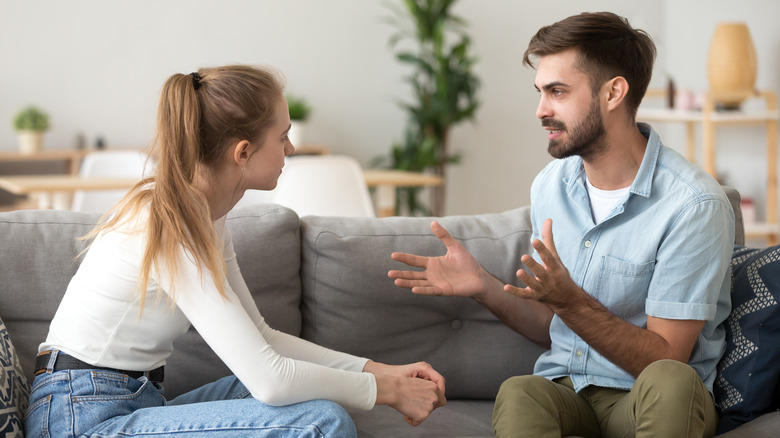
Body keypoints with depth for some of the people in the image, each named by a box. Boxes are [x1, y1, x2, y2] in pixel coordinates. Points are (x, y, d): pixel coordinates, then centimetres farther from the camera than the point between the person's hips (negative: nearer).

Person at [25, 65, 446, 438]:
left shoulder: (205, 217, 8)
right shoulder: (170, 227, -21)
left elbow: (260, 338, 14)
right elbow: (269, 380, -25)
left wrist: (378, 370, 6)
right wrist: (386, 390, -12)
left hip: (133, 404, 10)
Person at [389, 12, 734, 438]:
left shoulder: (692, 204, -15)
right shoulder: (550, 184, 7)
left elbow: (664, 358, -15)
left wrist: (570, 300, -27)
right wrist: (484, 287, -3)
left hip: (654, 403, -2)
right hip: (564, 386, 3)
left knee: (669, 382, -40)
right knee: (517, 393, -34)